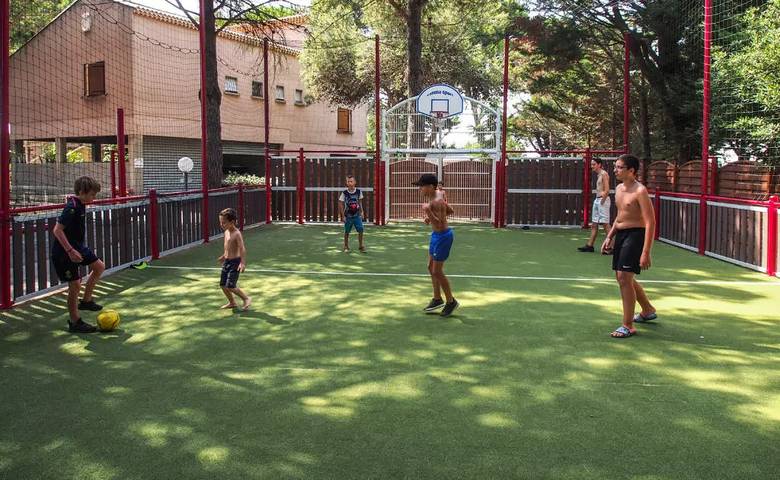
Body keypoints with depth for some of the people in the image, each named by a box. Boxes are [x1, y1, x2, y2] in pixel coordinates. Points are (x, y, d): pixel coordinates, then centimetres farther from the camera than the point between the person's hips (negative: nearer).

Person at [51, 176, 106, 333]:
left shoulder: (80, 205, 4)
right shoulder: (72, 207, -23)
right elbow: (57, 230, -27)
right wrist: (70, 251, -28)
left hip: (77, 247, 9)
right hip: (64, 252, -9)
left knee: (99, 266, 13)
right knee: (75, 285, -4)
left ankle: (86, 301, 24)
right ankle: (75, 323, 10)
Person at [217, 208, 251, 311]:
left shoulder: (237, 234, -19)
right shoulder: (226, 232, 7)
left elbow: (242, 248, -26)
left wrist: (243, 262, -35)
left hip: (235, 262, -8)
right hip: (227, 261, 8)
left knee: (230, 286, -11)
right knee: (223, 285, 9)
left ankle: (246, 299, 8)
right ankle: (232, 303, 27)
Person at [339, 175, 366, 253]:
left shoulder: (358, 191, -3)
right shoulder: (344, 193, -11)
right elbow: (341, 204, -5)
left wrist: (361, 212, 9)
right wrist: (343, 216, -7)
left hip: (357, 215, 1)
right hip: (348, 216, -1)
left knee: (361, 230, -6)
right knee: (346, 232, 8)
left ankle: (360, 245, 9)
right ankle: (346, 247, 24)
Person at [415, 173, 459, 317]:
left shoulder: (436, 203, -24)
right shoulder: (435, 199, 5)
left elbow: (439, 225, -27)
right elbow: (451, 211, 18)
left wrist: (429, 213, -37)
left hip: (443, 237, -10)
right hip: (436, 235, 10)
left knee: (437, 272, -1)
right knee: (431, 267, 17)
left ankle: (451, 301, 14)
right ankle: (437, 299, 29)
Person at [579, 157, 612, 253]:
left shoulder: (604, 174, -11)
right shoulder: (598, 175, 16)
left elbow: (607, 190, -17)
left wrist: (602, 201, -15)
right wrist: (598, 201, 13)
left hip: (603, 200, -10)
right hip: (597, 200, 10)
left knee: (606, 224, -8)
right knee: (594, 224, 11)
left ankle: (611, 246, -6)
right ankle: (590, 245, 16)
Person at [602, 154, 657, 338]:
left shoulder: (640, 191, -17)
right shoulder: (619, 189, 9)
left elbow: (650, 222, -20)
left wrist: (646, 253, -25)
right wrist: (609, 237, 17)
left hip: (635, 235, -9)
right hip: (620, 235, 9)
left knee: (624, 277, -13)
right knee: (623, 277, 19)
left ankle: (628, 326, -3)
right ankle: (648, 311, 41)